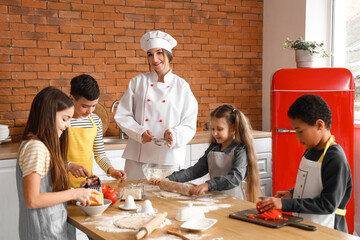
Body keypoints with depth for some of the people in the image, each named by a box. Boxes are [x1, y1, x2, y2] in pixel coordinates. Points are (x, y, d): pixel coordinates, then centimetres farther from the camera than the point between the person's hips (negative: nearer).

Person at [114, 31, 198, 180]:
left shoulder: (181, 86, 4)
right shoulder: (138, 82, 6)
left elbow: (189, 125, 3)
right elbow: (122, 116, 4)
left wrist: (174, 135, -17)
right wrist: (140, 132, -11)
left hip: (169, 157, 0)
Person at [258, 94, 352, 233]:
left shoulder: (336, 159, -15)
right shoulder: (310, 150, 11)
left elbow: (328, 204, -18)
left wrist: (285, 204, -20)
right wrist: (291, 193, 7)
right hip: (301, 226, 7)